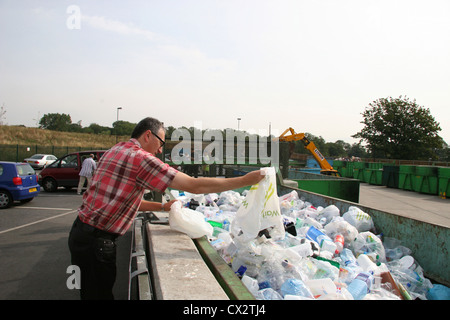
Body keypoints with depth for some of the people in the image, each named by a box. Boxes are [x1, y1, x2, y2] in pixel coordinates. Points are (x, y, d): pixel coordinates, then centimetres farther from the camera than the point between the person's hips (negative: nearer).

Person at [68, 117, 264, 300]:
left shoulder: (115, 151, 13)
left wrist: (162, 207, 16)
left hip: (82, 230, 10)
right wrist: (244, 181, -16)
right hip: (95, 239, -10)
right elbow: (194, 186, -21)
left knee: (93, 293, 19)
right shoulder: (140, 157, -18)